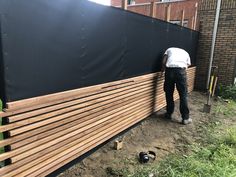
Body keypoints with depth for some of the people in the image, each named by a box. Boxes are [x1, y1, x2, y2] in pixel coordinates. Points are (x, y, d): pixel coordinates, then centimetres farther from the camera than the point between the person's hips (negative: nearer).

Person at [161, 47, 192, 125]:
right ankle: (185, 118, 12)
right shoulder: (185, 53, 32)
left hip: (169, 69, 0)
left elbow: (164, 61, 14)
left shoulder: (169, 49, 29)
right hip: (181, 70, 0)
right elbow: (188, 64, 25)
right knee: (183, 95, 7)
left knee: (169, 93, 14)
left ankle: (169, 113, 26)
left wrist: (163, 69, 29)